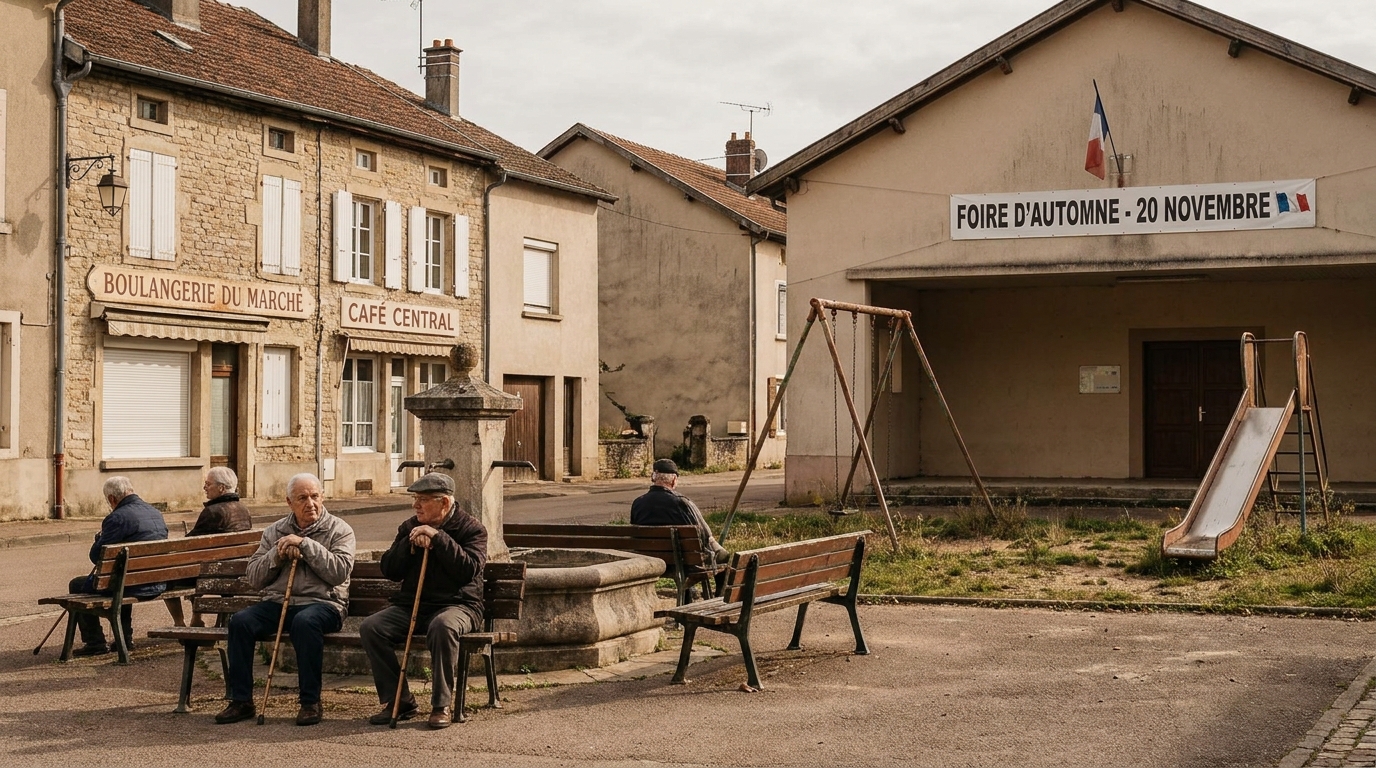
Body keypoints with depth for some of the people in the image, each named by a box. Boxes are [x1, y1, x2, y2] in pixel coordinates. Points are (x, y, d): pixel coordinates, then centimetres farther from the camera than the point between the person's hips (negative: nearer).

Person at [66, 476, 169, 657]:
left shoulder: (117, 518, -16)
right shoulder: (156, 513, 11)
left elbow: (97, 556, -14)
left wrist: (99, 537, 7)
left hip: (133, 586, -8)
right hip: (157, 585, 8)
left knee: (77, 585, 11)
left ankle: (95, 642, 10)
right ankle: (125, 637, 36)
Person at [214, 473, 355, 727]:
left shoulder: (339, 530, 5)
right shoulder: (274, 532, 16)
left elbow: (340, 571, -12)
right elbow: (254, 578, 11)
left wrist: (305, 544, -12)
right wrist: (277, 555, -6)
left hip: (322, 603, -4)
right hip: (277, 602, 4)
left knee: (305, 621, -38)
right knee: (240, 621, -22)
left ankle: (310, 702, -26)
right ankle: (241, 701, -14)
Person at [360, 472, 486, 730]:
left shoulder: (471, 528, -1)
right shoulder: (409, 528, 13)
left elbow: (469, 569, -17)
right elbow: (389, 571, 8)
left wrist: (438, 537, -19)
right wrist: (409, 544, -9)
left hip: (457, 604, -5)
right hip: (410, 604, 5)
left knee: (442, 626, -40)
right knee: (371, 627, -20)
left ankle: (442, 705, -25)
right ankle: (399, 701, -12)